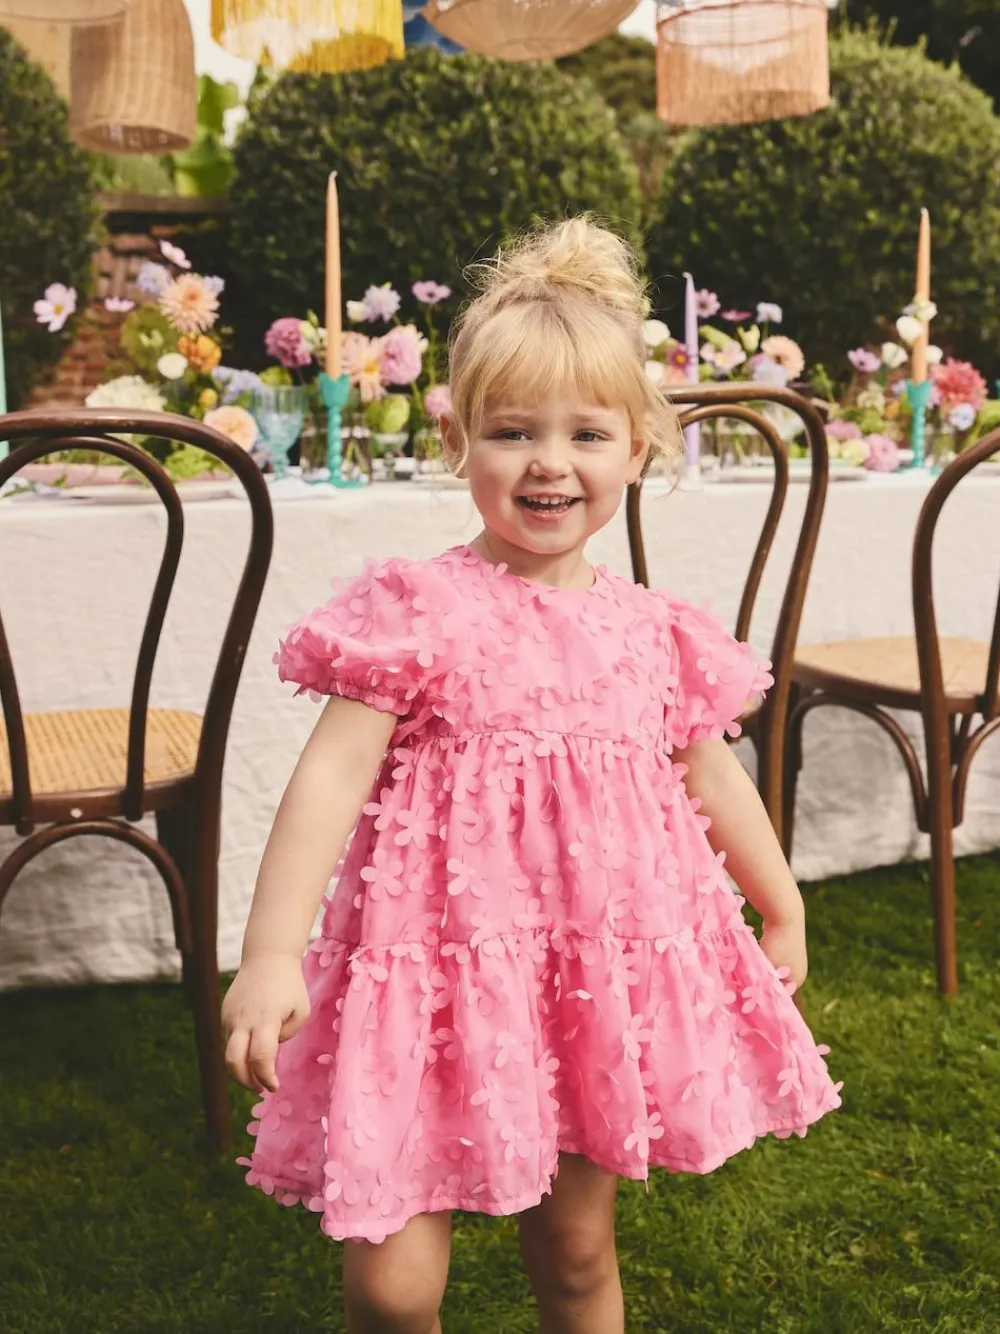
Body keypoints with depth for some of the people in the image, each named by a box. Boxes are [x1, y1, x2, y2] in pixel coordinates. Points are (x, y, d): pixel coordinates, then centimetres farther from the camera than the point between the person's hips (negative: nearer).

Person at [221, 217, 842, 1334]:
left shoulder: (654, 632, 3)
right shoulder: (418, 611, -11)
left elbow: (713, 779, 16)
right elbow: (331, 776, -16)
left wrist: (783, 911, 27)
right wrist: (270, 952, -23)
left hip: (604, 971, 4)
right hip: (445, 971, -4)